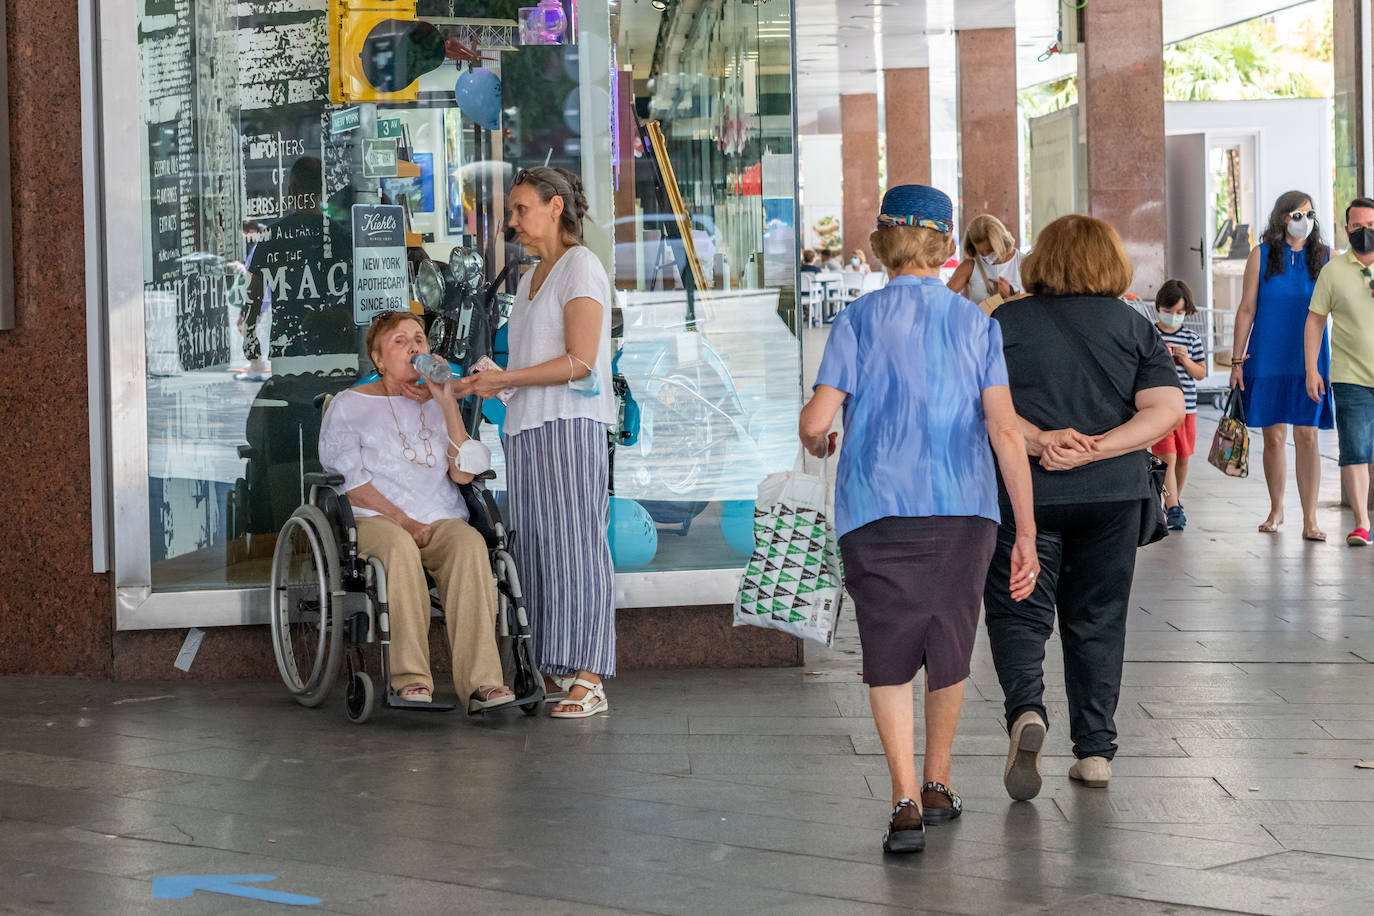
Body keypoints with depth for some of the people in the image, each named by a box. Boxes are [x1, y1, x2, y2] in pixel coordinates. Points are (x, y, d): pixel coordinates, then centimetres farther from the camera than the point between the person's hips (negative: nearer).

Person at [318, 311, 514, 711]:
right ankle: (411, 680, -42)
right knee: (399, 546, -39)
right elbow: (350, 482, 0)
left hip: (441, 521, 3)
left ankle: (480, 682, -44)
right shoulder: (351, 404, 11)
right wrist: (403, 520, -13)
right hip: (373, 520, -2)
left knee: (469, 543, -33)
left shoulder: (437, 405, 20)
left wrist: (448, 403, 1)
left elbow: (462, 473, 5)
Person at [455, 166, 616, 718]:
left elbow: (579, 362, -14)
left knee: (575, 543, -10)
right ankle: (554, 676, 7)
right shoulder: (531, 278, 22)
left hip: (569, 424, -9)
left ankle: (587, 680, -11)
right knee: (537, 549, 5)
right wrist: (489, 384, 10)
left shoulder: (580, 268, -5)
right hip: (526, 426, 9)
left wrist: (506, 379, -13)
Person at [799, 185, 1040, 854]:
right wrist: (1026, 535, -4)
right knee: (949, 649, 18)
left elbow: (816, 420, -7)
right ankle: (937, 786, 30)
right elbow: (1005, 431, -5)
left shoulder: (859, 320, 0)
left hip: (877, 507, -2)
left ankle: (906, 800, -11)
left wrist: (815, 442, 18)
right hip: (963, 506, 2)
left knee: (888, 655, 2)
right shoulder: (976, 323, 4)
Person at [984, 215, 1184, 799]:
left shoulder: (1005, 323, 2)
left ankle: (1026, 708, -21)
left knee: (1019, 612, 5)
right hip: (1113, 492, 2)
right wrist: (1095, 449, -11)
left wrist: (1038, 441, -16)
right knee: (1097, 619, 12)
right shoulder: (1134, 326, 5)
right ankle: (1095, 749, 12)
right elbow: (1166, 410, -5)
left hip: (1023, 489, -2)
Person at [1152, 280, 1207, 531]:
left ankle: (1176, 501, 31)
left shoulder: (1192, 339, 6)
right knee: (1167, 457, -12)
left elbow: (1201, 373, 7)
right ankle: (1173, 510, -15)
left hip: (1186, 406, 4)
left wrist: (1186, 360, -11)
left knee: (1183, 458, 12)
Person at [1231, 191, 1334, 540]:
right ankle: (1276, 509, 23)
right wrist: (1237, 360, 0)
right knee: (1273, 436, 4)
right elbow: (1246, 309, 3)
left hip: (1309, 361, 0)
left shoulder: (1326, 257, 5)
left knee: (1307, 436, -5)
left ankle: (1310, 520, -4)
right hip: (1268, 360, 0)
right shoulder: (1262, 256, 3)